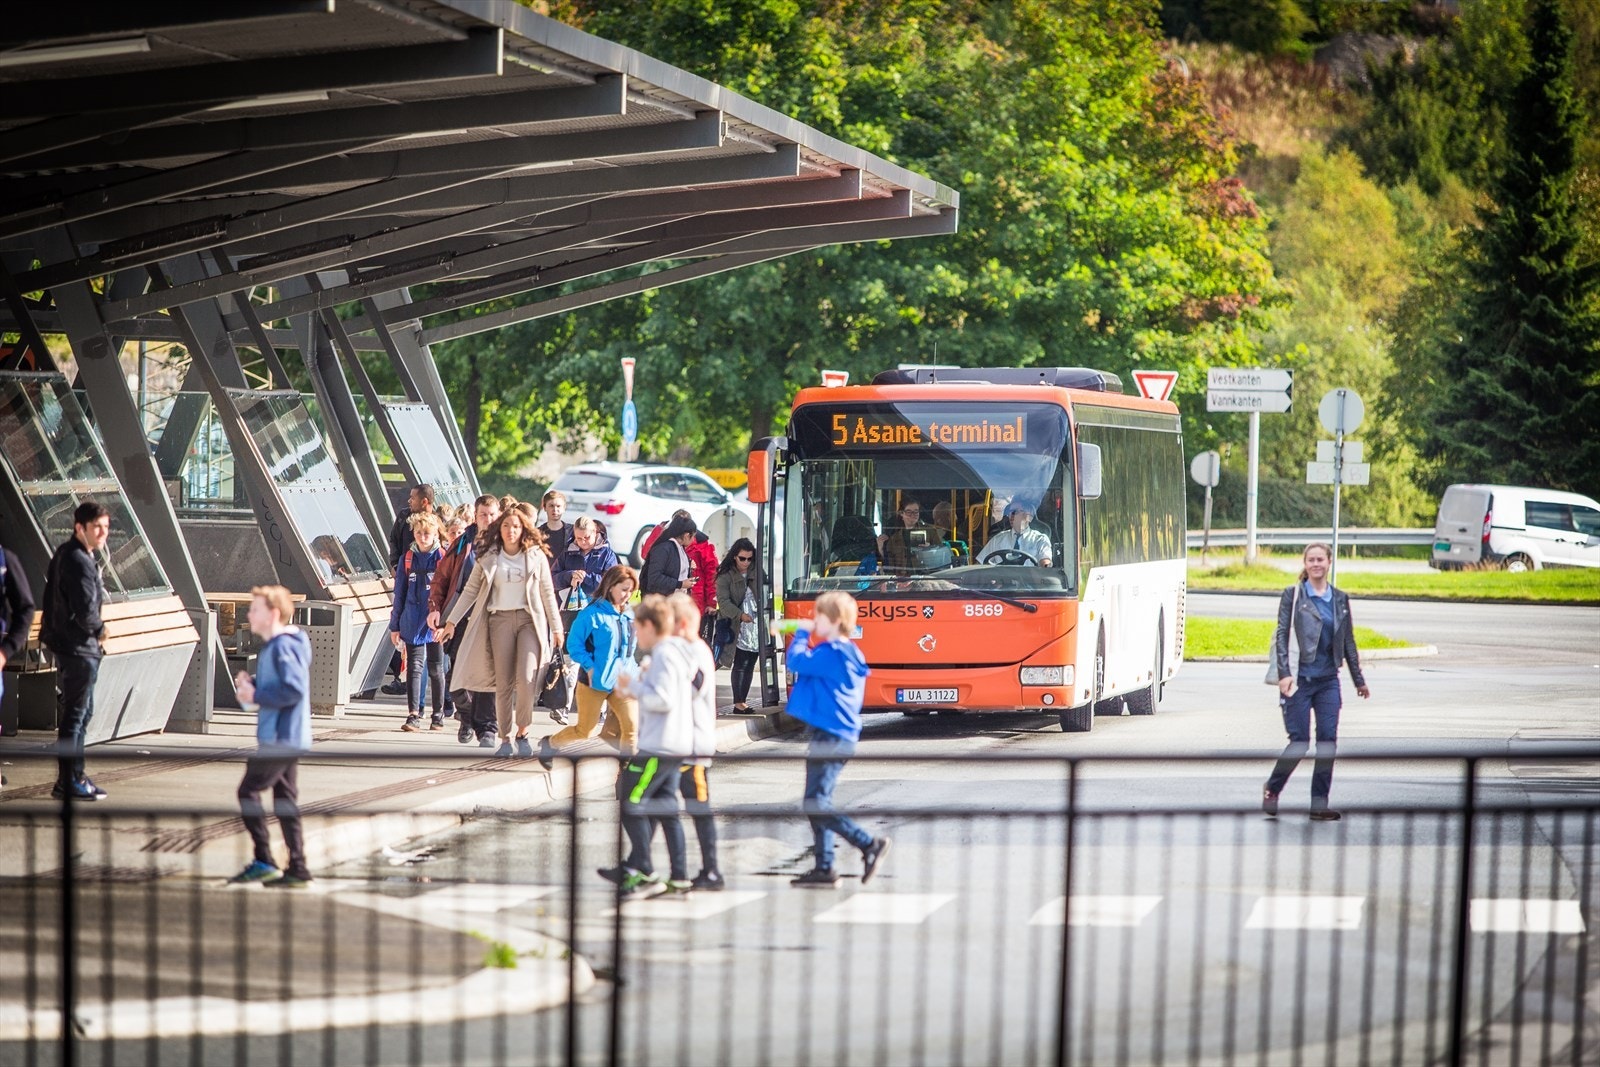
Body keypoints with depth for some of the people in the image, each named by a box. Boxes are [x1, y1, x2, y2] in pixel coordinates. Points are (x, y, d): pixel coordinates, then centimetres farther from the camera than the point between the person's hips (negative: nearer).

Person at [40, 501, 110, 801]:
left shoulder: (64, 555, 13)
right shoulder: (79, 562, -20)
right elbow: (86, 611, -25)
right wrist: (100, 630, -4)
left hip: (66, 644, 10)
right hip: (79, 647, -10)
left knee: (80, 712, 18)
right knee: (76, 714, -5)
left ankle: (72, 777, 24)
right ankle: (70, 782, -1)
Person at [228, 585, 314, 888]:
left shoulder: (283, 647, -16)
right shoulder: (271, 646, 16)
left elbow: (294, 689, -25)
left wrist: (255, 696, -19)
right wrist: (249, 684, 8)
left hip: (281, 736, -10)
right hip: (283, 737, 10)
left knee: (249, 790, -7)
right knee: (285, 800, 10)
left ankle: (263, 861, -5)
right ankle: (297, 869, 10)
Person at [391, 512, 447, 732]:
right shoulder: (407, 558, 6)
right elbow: (400, 593, 10)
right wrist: (395, 625, 9)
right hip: (412, 622, 2)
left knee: (435, 669, 9)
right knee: (414, 666, -4)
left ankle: (438, 715, 19)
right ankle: (413, 715, -8)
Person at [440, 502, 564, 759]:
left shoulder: (536, 556, 6)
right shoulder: (488, 557, 6)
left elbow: (547, 593, 9)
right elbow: (470, 590, 9)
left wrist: (556, 628, 9)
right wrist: (452, 620, 4)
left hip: (529, 620, -1)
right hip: (500, 620, 1)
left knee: (527, 678, -15)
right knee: (503, 682, -1)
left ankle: (523, 733, -1)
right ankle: (505, 739, 5)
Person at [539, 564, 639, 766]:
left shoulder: (629, 615, 8)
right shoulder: (592, 614, -14)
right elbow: (574, 644, -12)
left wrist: (630, 670, 10)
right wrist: (589, 667, -18)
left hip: (622, 681, 5)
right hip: (594, 681, -5)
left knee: (632, 726, -8)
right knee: (585, 731, 5)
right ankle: (550, 744, 31)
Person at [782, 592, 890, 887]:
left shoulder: (832, 653, -16)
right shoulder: (843, 653, 15)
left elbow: (797, 662, -21)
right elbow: (809, 665, 26)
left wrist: (801, 634, -4)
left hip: (830, 737, -10)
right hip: (834, 735, 10)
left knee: (816, 803, -11)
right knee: (817, 803, 13)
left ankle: (869, 844, -13)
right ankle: (824, 868, 15)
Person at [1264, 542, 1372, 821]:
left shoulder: (1340, 599, 11)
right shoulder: (1293, 596, 0)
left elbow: (1348, 641, 17)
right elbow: (1282, 636, -5)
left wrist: (1359, 680, 18)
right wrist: (1284, 674, -15)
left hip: (1328, 680, 4)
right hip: (1300, 680, -4)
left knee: (1328, 741, -2)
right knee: (1299, 741, -6)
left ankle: (1320, 803, 4)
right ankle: (1272, 789, 16)